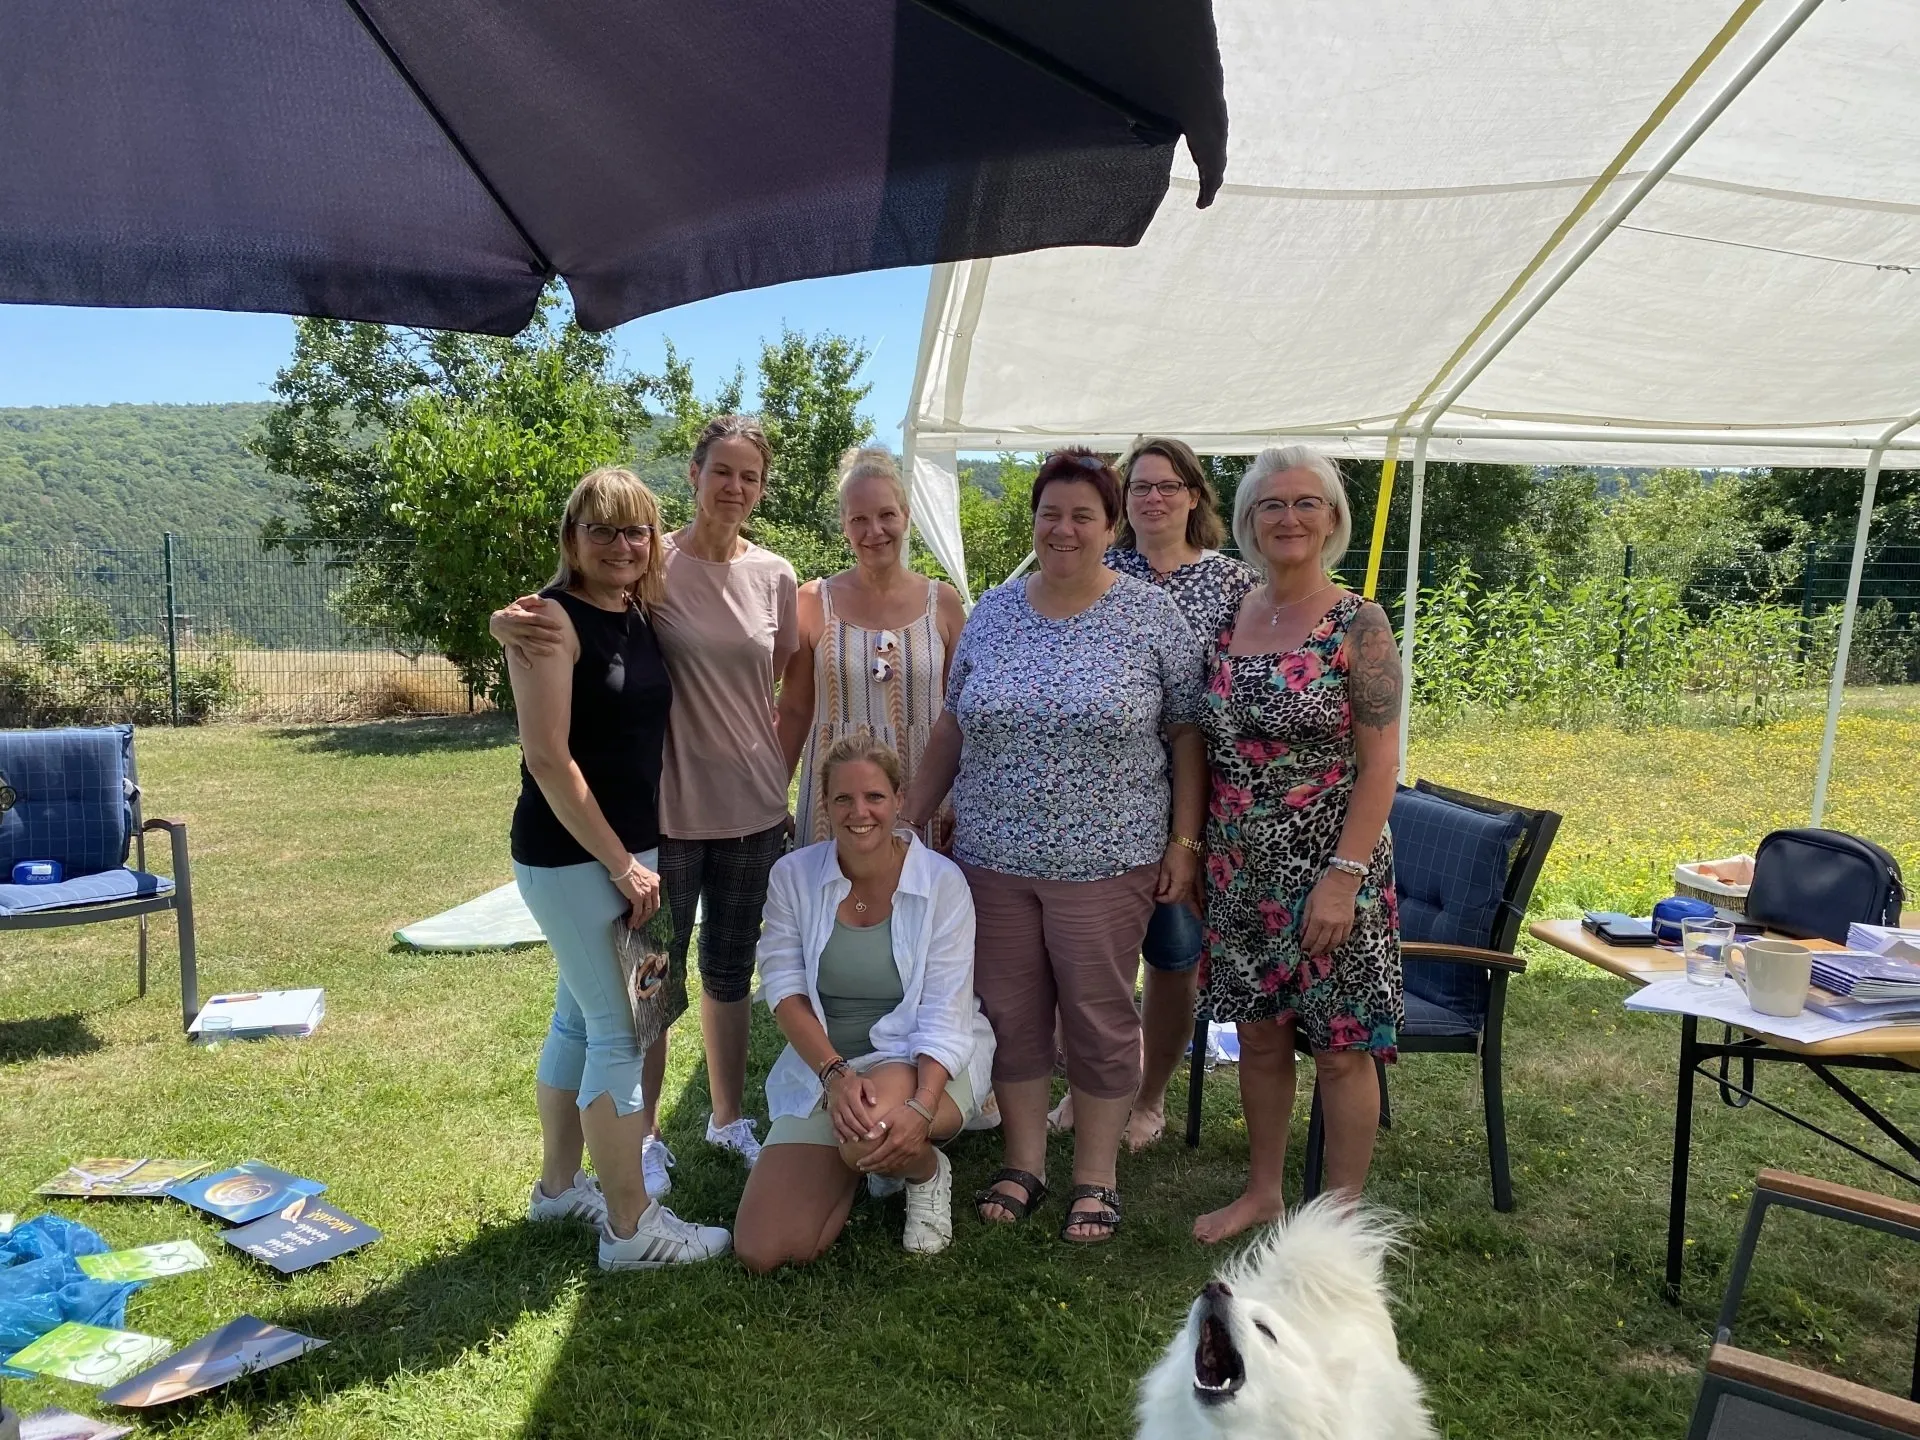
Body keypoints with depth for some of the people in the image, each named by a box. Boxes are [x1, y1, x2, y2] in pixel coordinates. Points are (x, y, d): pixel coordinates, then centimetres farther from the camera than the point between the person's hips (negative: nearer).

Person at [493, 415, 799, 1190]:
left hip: (753, 810, 4)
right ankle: (645, 1135, 29)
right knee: (657, 982, 9)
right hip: (667, 810, -3)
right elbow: (554, 612, -12)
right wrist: (509, 622, -35)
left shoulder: (774, 576, 2)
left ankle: (730, 1116, 37)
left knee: (731, 972, 19)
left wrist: (783, 784, 6)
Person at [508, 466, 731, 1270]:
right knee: (620, 1033, -3)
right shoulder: (553, 619, -14)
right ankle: (630, 1227, 9)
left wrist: (638, 855, 9)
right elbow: (548, 758, -19)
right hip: (571, 856, -8)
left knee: (579, 1018, 18)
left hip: (630, 844, 8)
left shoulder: (641, 617, 9)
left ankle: (558, 1187, 34)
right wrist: (620, 863, -17)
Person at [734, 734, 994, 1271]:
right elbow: (784, 988, -7)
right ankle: (855, 1166, 20)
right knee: (763, 1251, -10)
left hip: (921, 1061, -3)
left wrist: (921, 1106, -32)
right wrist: (835, 1073, -24)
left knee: (871, 1134, -38)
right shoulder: (793, 875, -5)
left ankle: (927, 1170, 0)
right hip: (822, 1064, 3)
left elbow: (944, 1016, -15)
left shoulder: (942, 881, -13)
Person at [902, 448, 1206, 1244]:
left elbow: (1187, 735, -2)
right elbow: (951, 728, 11)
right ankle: (1022, 1163, 30)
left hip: (1104, 863, -3)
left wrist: (1184, 841, -7)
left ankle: (1095, 1176, 26)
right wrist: (909, 819, 7)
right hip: (995, 858, 3)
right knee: (1009, 1013, 11)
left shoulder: (1152, 616, -4)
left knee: (1100, 1017, 8)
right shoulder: (993, 611, 6)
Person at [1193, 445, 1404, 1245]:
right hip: (1242, 871, 5)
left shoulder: (1358, 625, -8)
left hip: (1328, 870, -5)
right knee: (1258, 1035, 16)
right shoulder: (1230, 619, 6)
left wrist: (1343, 876, -18)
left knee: (1341, 1047, 6)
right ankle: (1263, 1191, 34)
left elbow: (1379, 761, -12)